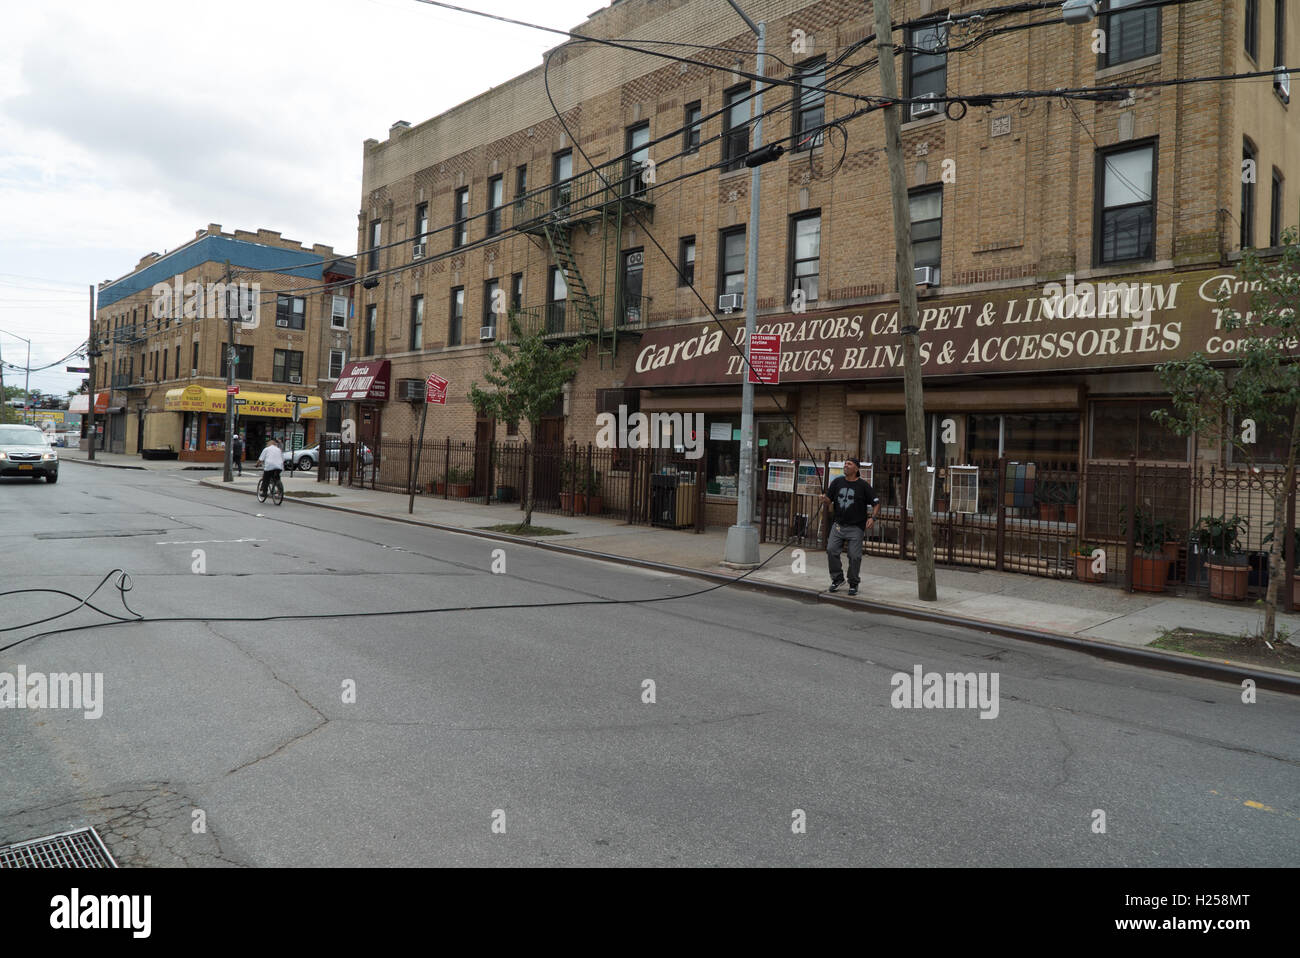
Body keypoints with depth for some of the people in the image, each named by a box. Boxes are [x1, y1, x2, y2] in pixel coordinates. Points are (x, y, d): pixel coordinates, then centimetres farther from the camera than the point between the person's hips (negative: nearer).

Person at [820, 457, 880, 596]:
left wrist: (873, 517, -14)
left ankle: (853, 584, 13)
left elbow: (876, 503, 0)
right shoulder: (837, 482, 7)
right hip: (838, 524, 3)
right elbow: (829, 500, 11)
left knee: (855, 556, -5)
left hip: (856, 527, -3)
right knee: (831, 550, -7)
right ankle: (837, 578, 11)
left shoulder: (863, 485, -3)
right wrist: (825, 499, -13)